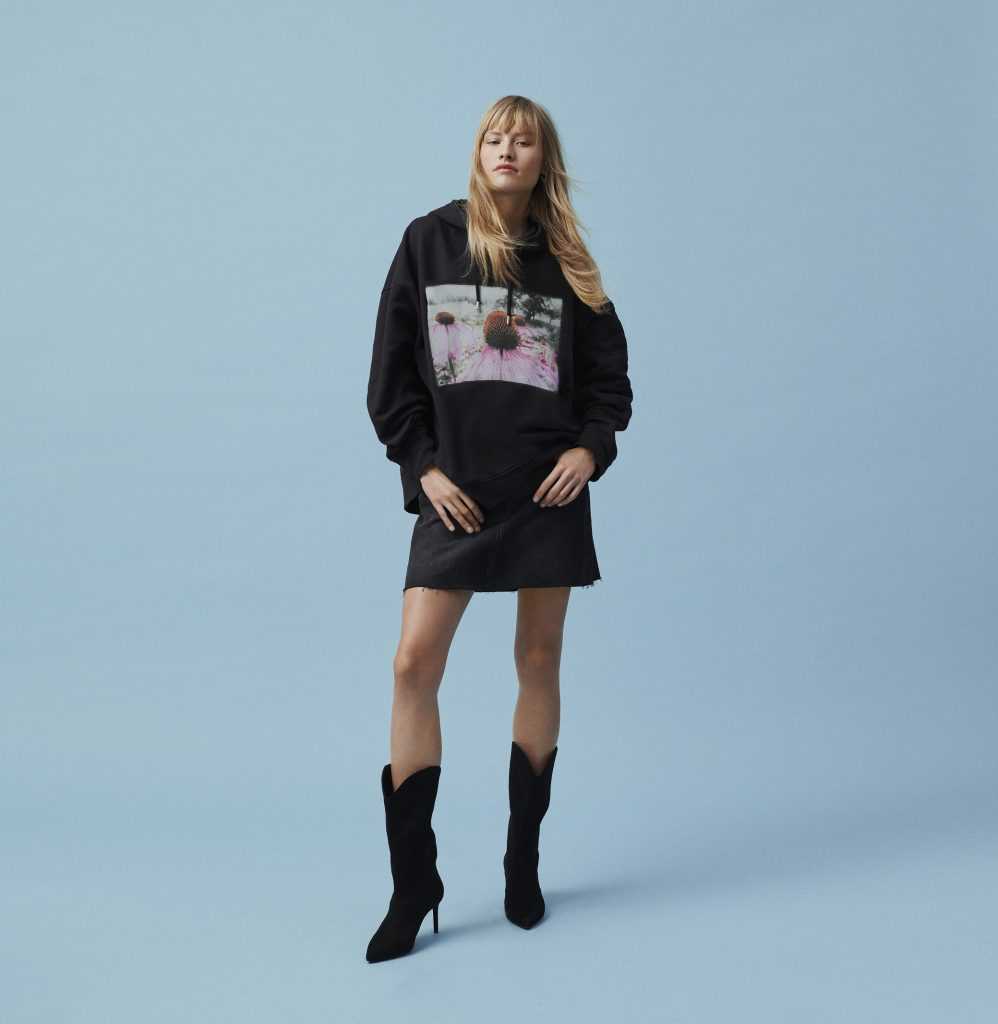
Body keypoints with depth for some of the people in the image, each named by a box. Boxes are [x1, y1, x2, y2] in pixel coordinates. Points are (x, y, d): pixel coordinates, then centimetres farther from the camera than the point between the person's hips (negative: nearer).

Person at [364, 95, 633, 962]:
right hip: (456, 492, -1)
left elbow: (609, 373, 11)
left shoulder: (565, 260, 7)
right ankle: (414, 887, 4)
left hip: (547, 489, 1)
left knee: (540, 661, 6)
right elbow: (392, 371, 3)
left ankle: (523, 864, 22)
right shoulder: (429, 241, 4)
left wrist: (592, 448, -6)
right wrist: (422, 466, -6)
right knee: (415, 664, -8)